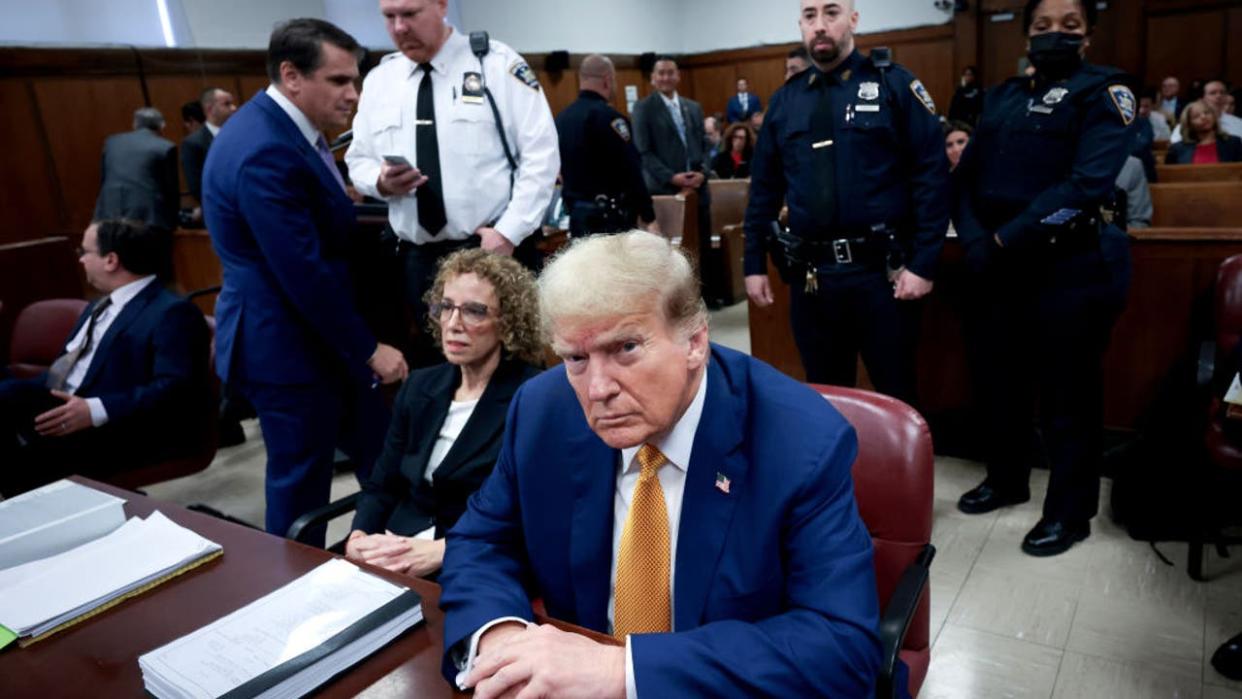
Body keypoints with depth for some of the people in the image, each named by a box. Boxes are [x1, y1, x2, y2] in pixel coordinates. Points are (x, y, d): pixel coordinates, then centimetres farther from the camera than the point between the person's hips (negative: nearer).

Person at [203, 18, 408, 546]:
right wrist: (368, 348, -17)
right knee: (302, 481, 7)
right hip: (288, 345, -10)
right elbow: (304, 273, -26)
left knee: (382, 459, 17)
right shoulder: (265, 152, -25)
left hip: (319, 335, 10)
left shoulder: (283, 129, 8)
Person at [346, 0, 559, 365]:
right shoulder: (378, 79, 10)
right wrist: (381, 181, -10)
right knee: (435, 363, 12)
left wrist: (508, 232, -16)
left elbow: (541, 155, -8)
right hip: (418, 258, 4)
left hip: (497, 247, -4)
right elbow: (359, 160, 14)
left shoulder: (498, 64, -3)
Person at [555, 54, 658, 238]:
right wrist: (648, 217, -14)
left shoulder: (561, 118, 10)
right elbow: (631, 171, -18)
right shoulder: (608, 117, -14)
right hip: (610, 216, -8)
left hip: (576, 213, 8)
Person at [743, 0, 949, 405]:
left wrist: (923, 264, -12)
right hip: (810, 275, 4)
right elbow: (764, 188, 12)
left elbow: (932, 176, -7)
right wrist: (754, 263, 8)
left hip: (881, 271, -3)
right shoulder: (785, 101, 9)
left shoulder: (894, 84, -2)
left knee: (895, 395, 10)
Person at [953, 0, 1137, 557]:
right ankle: (1006, 479, 35)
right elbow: (967, 178, 8)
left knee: (1067, 390, 3)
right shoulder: (1002, 98, 15)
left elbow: (1088, 185, -16)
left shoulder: (1103, 91, -2)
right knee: (996, 377, 14)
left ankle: (1070, 512, 19)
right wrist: (977, 243, -8)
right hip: (998, 265, 6)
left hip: (1071, 267, -5)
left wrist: (1007, 240, -18)